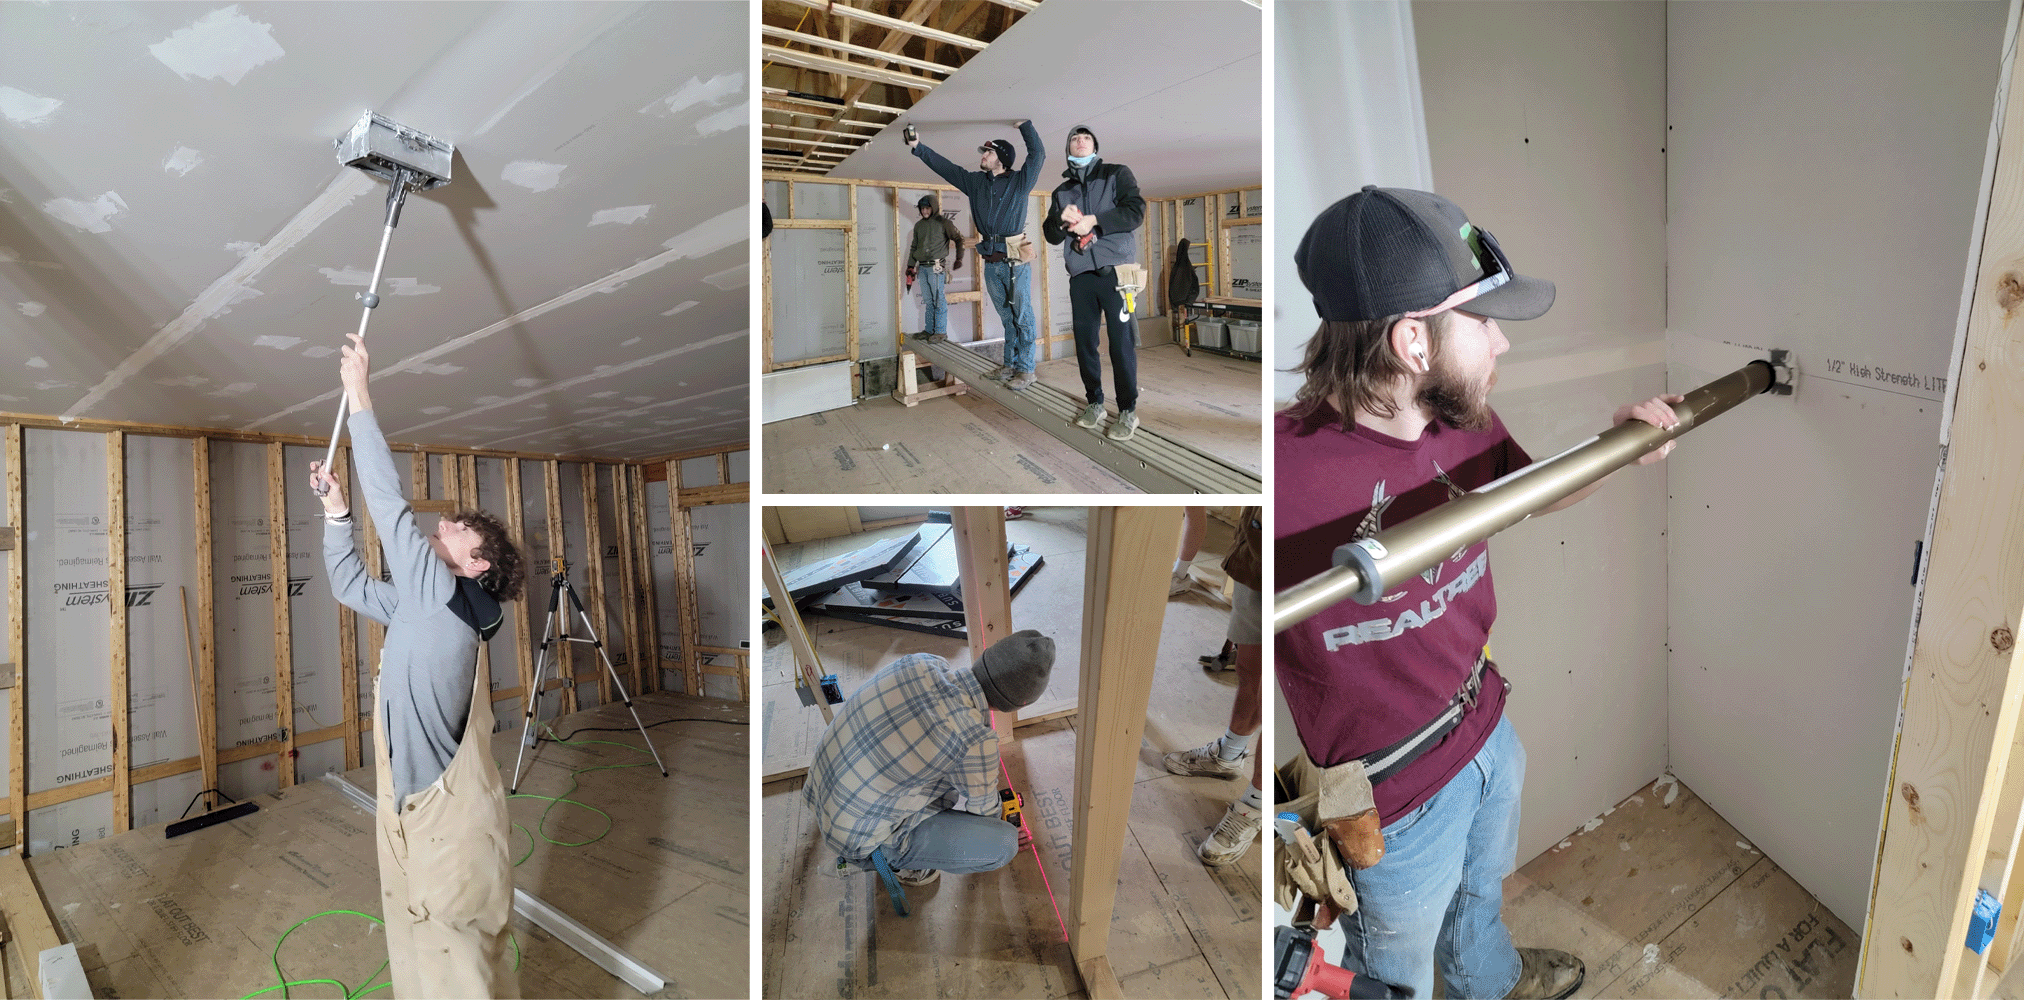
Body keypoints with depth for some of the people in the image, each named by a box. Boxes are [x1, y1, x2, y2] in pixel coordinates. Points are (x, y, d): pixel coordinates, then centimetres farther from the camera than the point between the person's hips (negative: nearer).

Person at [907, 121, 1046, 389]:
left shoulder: (1019, 181, 1)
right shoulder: (975, 181, 14)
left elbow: (1038, 155, -7)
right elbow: (944, 166, 17)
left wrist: (1024, 125, -3)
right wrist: (918, 147, 15)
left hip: (1016, 261, -5)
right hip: (991, 263, 5)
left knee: (1023, 317, -3)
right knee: (1007, 318, 13)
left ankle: (1026, 369, 0)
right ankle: (1010, 365, 19)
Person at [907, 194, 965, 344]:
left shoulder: (942, 222, -1)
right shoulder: (918, 225, 17)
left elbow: (958, 239, 3)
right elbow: (914, 247, 23)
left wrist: (959, 259, 1)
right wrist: (910, 266, 18)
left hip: (936, 267, -6)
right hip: (922, 268, 6)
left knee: (939, 300, -6)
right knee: (928, 301, 10)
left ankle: (941, 332, -3)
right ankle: (929, 330, 16)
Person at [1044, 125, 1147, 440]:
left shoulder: (1117, 174, 8)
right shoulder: (1061, 192, 19)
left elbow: (1136, 210, -5)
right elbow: (1051, 236, 17)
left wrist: (1093, 220, -13)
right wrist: (1061, 221, -5)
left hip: (1115, 270, -4)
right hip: (1080, 275, 4)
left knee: (1121, 342, -8)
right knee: (1085, 342, 4)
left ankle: (1128, 412, -1)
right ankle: (1094, 403, 17)